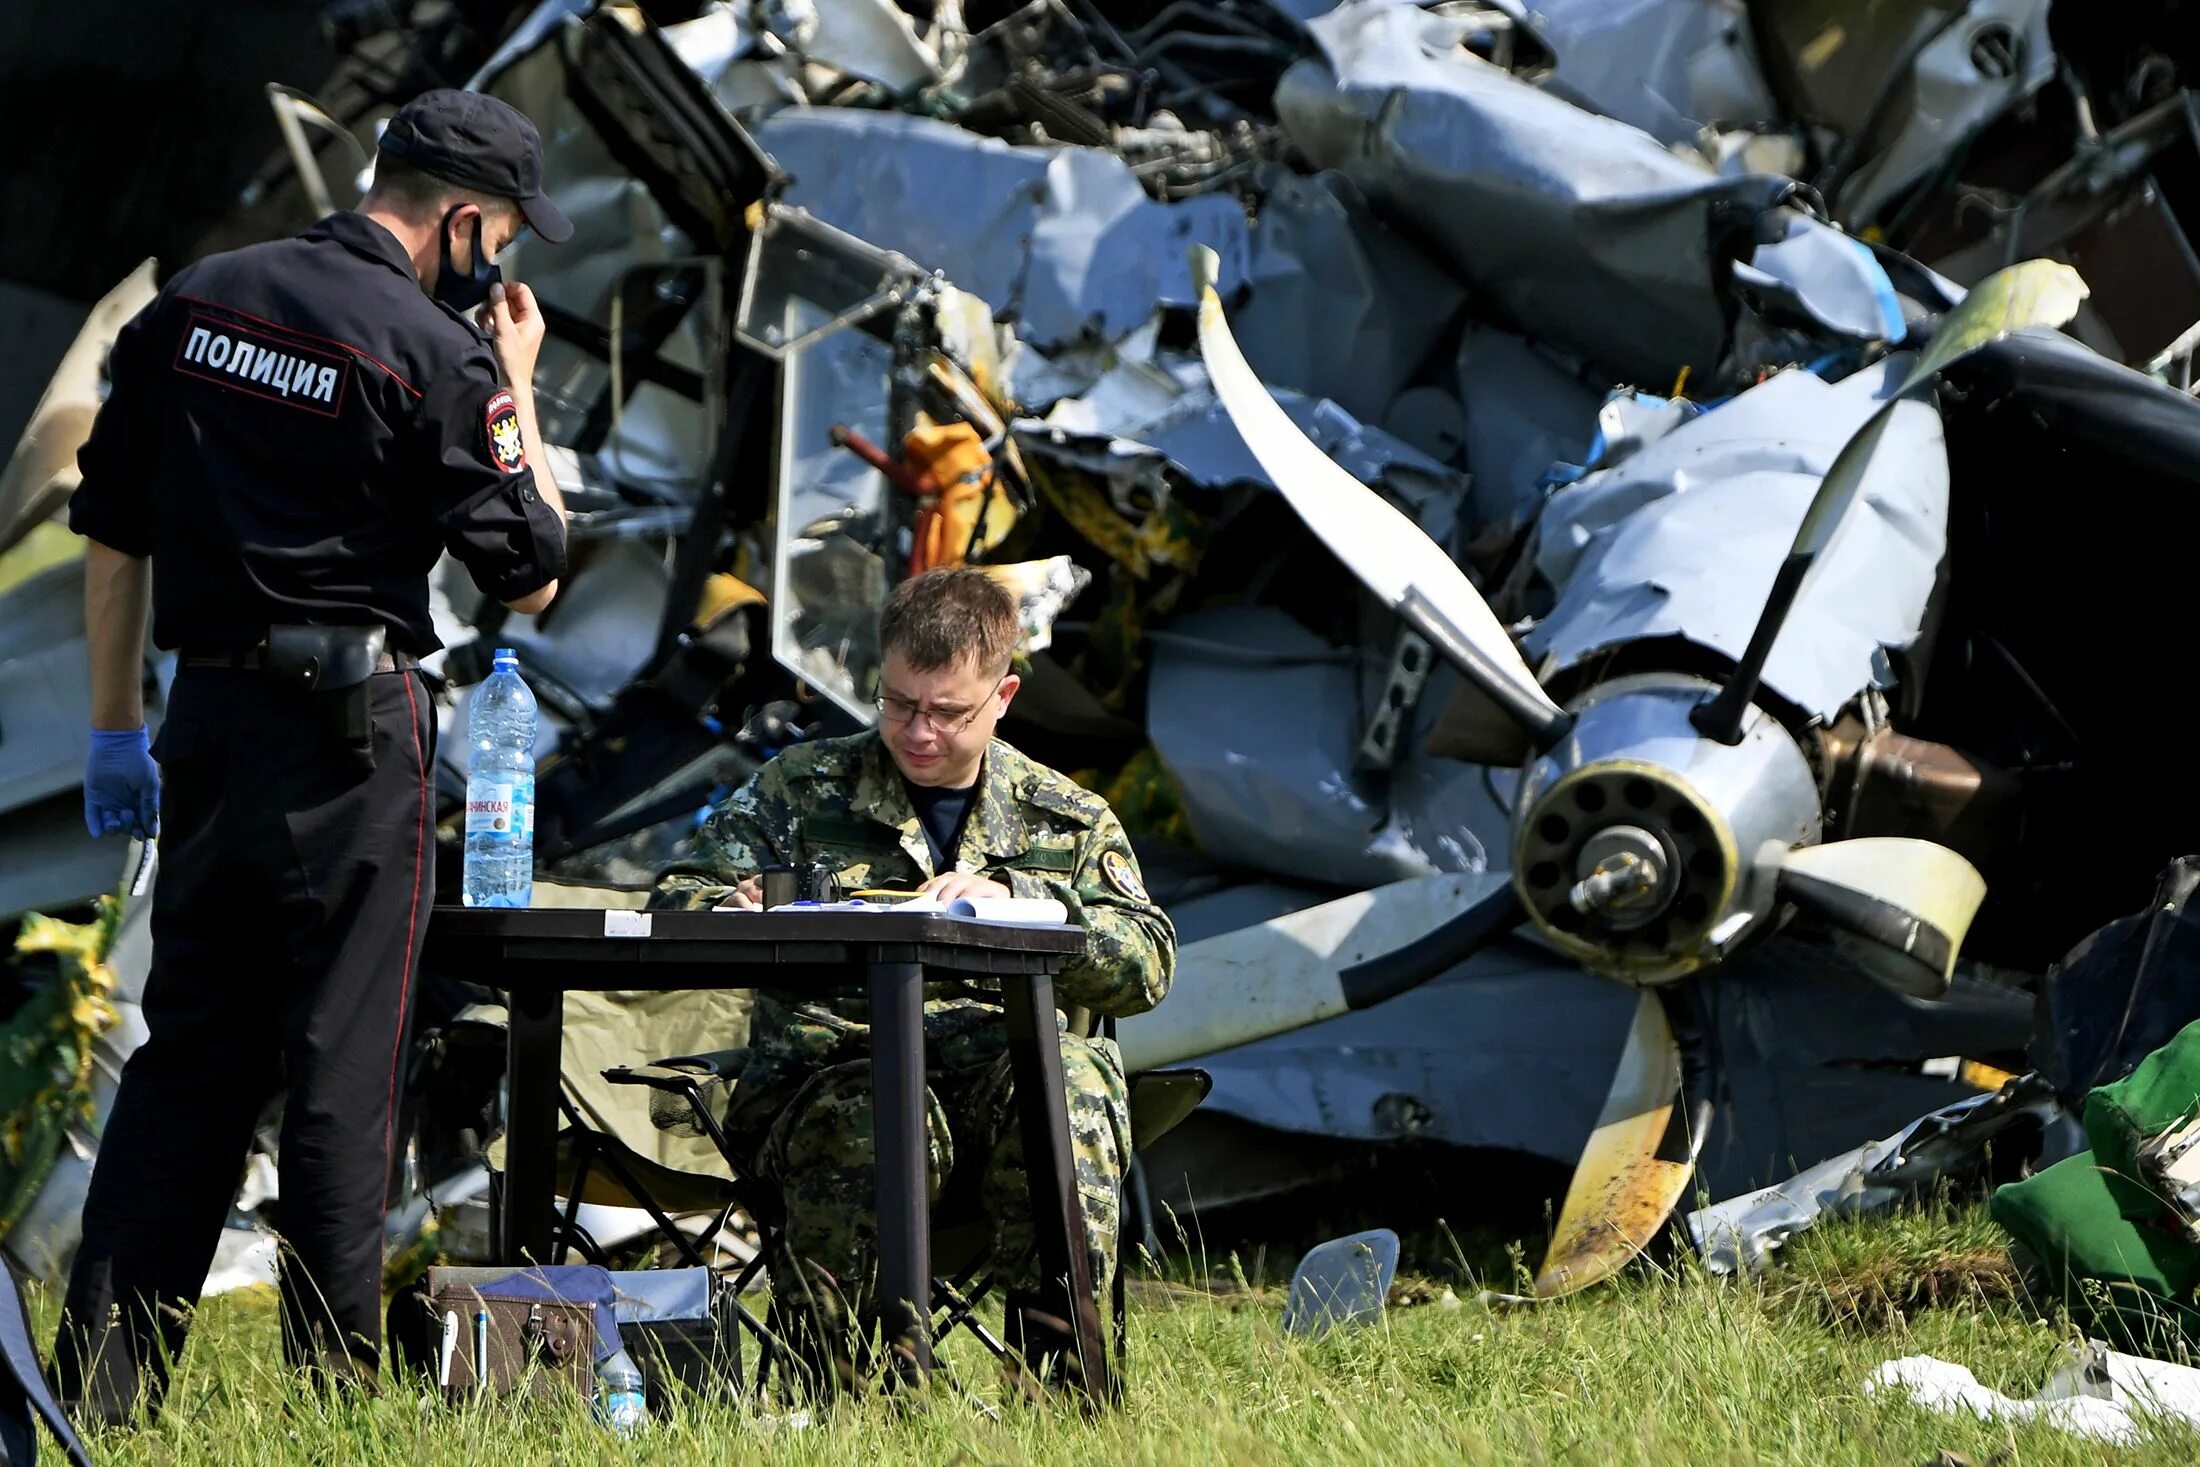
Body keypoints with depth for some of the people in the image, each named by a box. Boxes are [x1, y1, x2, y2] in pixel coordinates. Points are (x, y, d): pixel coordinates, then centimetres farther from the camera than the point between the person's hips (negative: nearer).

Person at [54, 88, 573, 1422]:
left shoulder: (194, 306, 9)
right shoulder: (437, 353, -10)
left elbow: (111, 534, 12)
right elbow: (530, 578, -4)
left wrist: (117, 727, 19)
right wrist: (517, 386, 4)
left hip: (209, 714, 6)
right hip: (353, 734, -6)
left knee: (187, 1055, 11)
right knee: (341, 1068, 0)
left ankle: (100, 1389, 9)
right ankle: (335, 1391, 4)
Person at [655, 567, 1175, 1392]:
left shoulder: (1067, 820, 18)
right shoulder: (803, 787, 18)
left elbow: (1148, 964, 3)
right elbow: (678, 900, 11)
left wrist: (1012, 900, -14)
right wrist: (745, 917, -14)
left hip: (1007, 1071, 1)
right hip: (827, 1069, -1)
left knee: (1074, 1078, -36)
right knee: (874, 1125, -38)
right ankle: (815, 1390, -26)